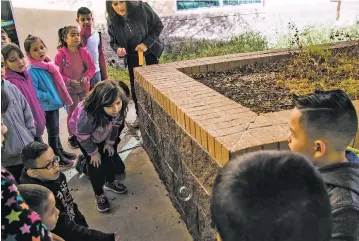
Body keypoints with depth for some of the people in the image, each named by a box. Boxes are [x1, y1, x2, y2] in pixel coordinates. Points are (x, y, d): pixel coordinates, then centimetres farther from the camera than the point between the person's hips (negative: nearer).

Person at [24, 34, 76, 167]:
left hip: (55, 103, 7)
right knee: (53, 132, 6)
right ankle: (58, 158, 20)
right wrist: (49, 97, -22)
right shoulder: (32, 71, -20)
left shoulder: (48, 64, 3)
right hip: (46, 106, -7)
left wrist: (63, 99, 11)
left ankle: (60, 151, 37)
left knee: (56, 130, 21)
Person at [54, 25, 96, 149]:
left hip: (84, 86, 4)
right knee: (72, 112, 7)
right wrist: (70, 81, -20)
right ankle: (72, 136, 22)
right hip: (69, 88, -3)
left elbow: (92, 67, 0)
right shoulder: (60, 54, -16)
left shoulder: (83, 51, -7)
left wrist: (87, 77, -16)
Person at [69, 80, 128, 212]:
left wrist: (110, 142, 1)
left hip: (104, 134, 5)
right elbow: (83, 137, -27)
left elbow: (116, 125, -9)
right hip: (83, 135, -4)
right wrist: (93, 152, -14)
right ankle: (99, 194, 18)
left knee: (110, 156, 14)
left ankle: (110, 182, 42)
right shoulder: (88, 115, -46)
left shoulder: (119, 109, -32)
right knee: (96, 163, -5)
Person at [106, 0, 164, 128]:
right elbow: (113, 41, -2)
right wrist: (118, 49, -26)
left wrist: (147, 43, -24)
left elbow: (158, 25, -14)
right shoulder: (112, 21, -16)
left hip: (150, 50, -2)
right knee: (135, 86, 5)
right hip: (132, 55, 2)